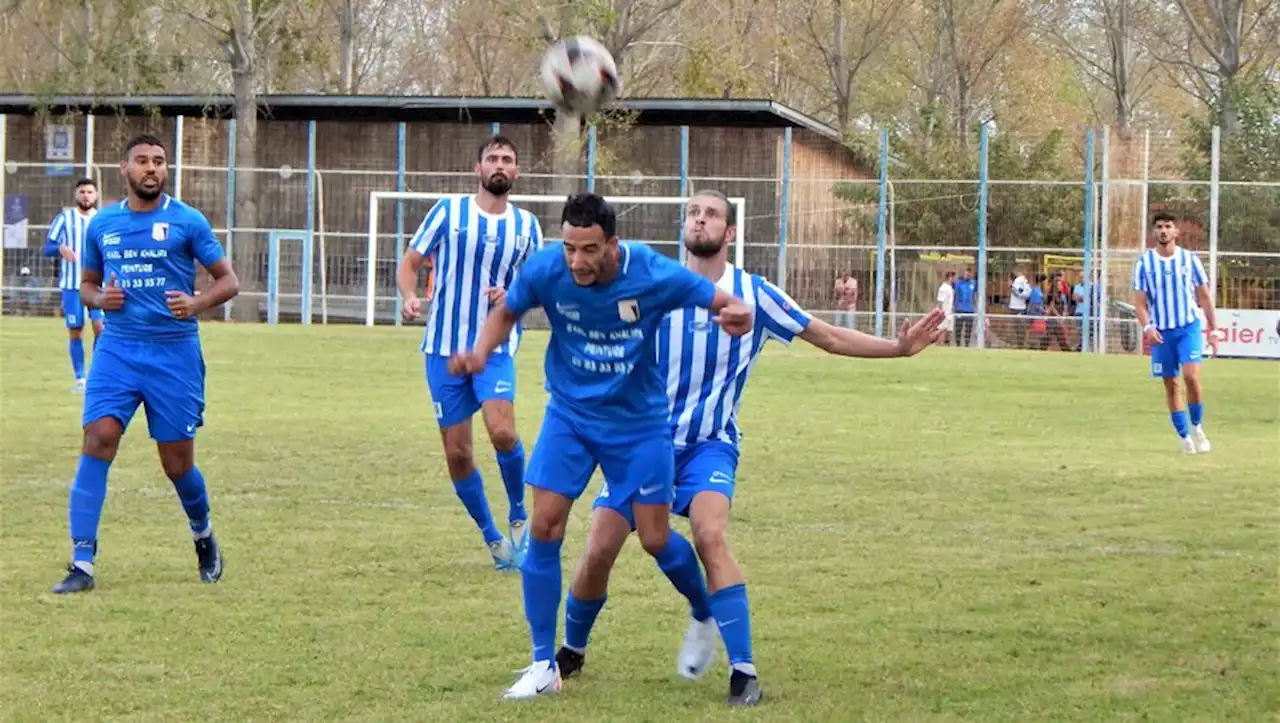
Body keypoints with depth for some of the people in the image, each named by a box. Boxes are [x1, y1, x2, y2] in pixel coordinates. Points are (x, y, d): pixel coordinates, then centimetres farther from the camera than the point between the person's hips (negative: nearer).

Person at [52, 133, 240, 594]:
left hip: (174, 352, -2)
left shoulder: (187, 221, -1)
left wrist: (197, 303, -19)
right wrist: (99, 298, -4)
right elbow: (87, 283, 19)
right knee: (98, 440, -15)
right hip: (117, 349, 2)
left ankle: (203, 535, 35)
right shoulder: (102, 224, 8)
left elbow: (228, 280, 1)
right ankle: (82, 564, -15)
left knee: (178, 463, 3)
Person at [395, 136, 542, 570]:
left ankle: (518, 516, 2)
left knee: (502, 431, -23)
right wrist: (410, 296, -17)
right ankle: (492, 538, 20)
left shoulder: (526, 225, 6)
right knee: (457, 452, 1)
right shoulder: (449, 211, 1)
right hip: (443, 347, 0)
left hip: (496, 347, 0)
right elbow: (410, 263, 4)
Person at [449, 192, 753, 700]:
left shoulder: (652, 275, -24)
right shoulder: (545, 269, -19)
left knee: (655, 540, 1)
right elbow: (508, 312, 2)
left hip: (639, 423, -2)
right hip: (569, 416, 2)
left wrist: (736, 315, -35)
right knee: (543, 529, -8)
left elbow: (721, 302, -11)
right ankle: (543, 667, 3)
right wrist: (480, 353, -18)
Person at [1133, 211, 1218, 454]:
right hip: (1161, 332, 1)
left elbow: (1205, 297, 7)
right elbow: (1140, 301, 0)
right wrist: (1147, 328, -16)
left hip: (1189, 327, -1)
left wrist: (1212, 330, 3)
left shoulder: (1189, 259, 2)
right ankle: (1184, 436, 14)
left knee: (1191, 376, -19)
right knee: (1171, 385, 4)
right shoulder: (1144, 262, 1)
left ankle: (1197, 427, -1)